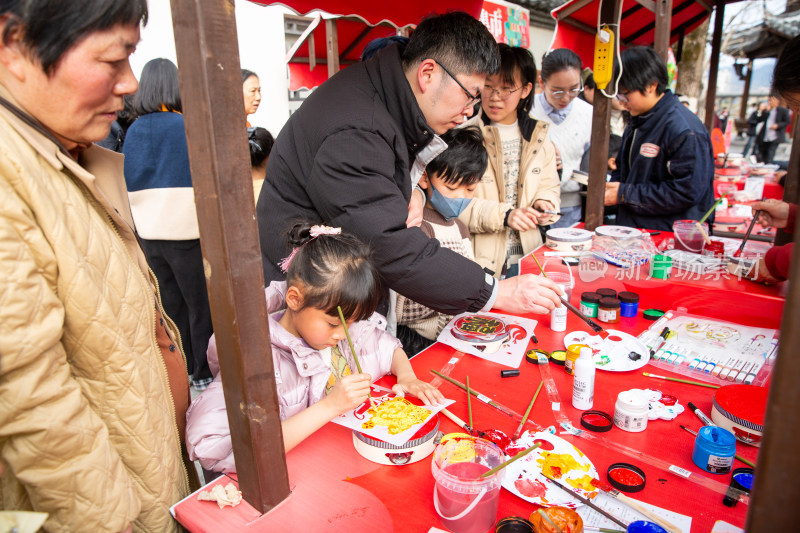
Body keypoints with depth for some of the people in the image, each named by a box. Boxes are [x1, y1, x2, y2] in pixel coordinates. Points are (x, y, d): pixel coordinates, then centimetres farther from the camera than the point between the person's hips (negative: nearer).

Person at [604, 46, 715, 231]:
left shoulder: (684, 129, -13)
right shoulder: (636, 123, 16)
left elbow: (688, 191, -17)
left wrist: (625, 194, -16)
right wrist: (611, 187, 2)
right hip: (629, 227, 7)